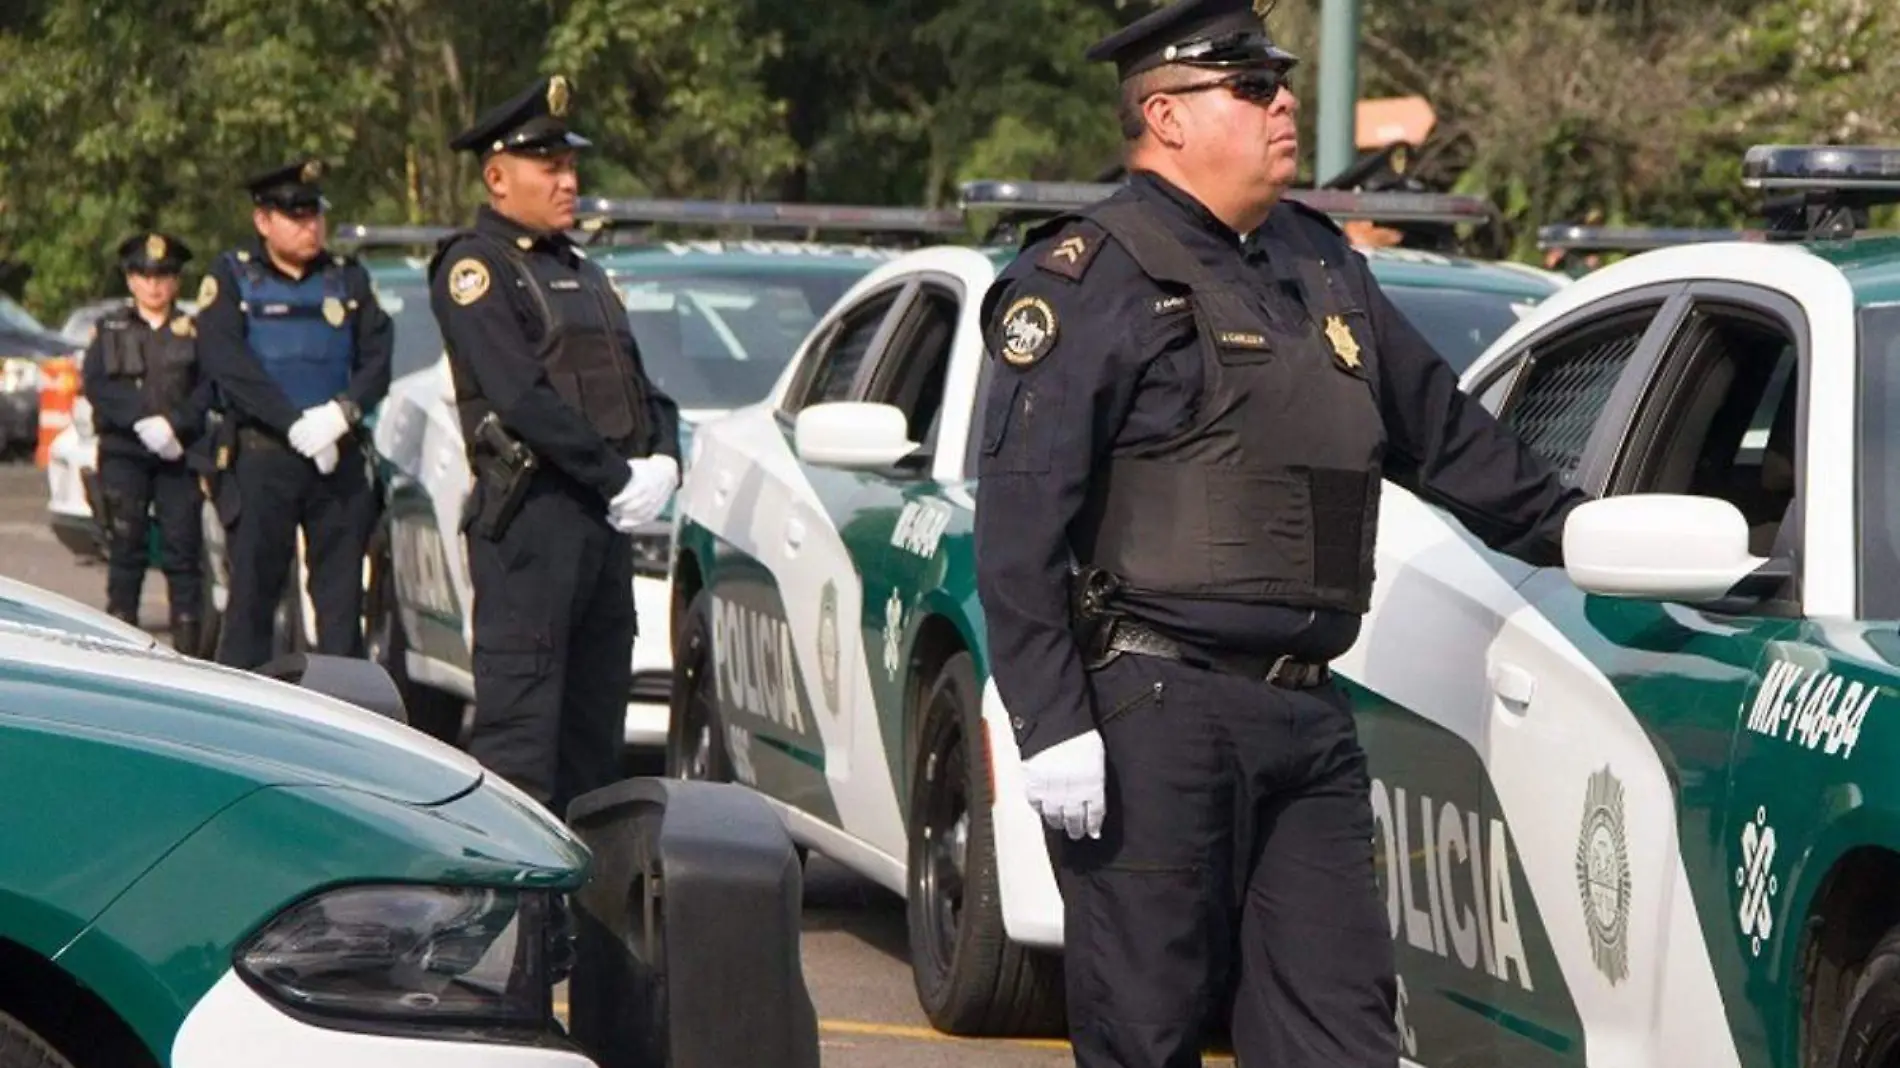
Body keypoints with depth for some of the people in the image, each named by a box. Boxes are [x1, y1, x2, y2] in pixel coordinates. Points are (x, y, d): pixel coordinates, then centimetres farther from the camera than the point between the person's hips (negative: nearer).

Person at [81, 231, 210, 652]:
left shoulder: (195, 331, 11)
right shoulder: (111, 330, 12)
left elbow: (208, 388, -2)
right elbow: (94, 384, -2)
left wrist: (173, 424, -18)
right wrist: (142, 421, -15)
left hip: (179, 455, 0)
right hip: (124, 455, 0)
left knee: (183, 551, -3)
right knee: (125, 550, -1)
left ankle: (187, 644, -1)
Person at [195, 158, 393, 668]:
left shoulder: (349, 279, 14)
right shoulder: (231, 277, 4)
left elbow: (377, 359, 6)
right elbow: (227, 364, -9)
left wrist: (342, 412, -14)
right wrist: (298, 425, -17)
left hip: (340, 457, 3)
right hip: (259, 458, -3)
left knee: (342, 598, 3)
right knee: (252, 594, -3)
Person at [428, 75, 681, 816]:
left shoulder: (580, 274, 23)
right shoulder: (475, 269, -5)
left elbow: (640, 386, 20)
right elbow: (522, 398, -16)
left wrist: (662, 462, -1)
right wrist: (618, 477, -15)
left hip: (606, 515, 9)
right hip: (530, 512, -9)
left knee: (595, 715, 11)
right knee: (520, 711, -10)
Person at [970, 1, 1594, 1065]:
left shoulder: (1323, 264, 17)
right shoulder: (1092, 277, -7)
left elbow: (1442, 428, 32)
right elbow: (1019, 525, -12)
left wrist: (1564, 525, 35)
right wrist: (1050, 727, -18)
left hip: (1309, 716, 7)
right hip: (1154, 716, -7)